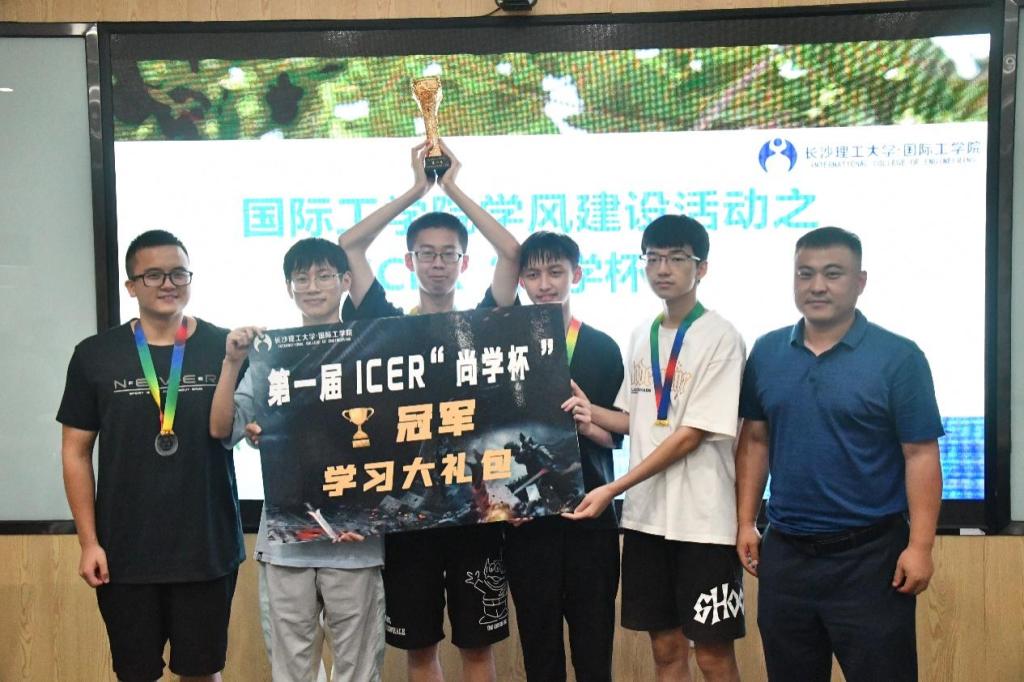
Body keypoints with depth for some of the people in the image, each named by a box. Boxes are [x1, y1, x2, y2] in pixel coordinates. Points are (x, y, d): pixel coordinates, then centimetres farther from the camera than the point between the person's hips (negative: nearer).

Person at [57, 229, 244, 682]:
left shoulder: (226, 347, -3)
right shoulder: (95, 355, 0)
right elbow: (76, 452, 3)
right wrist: (89, 540, -2)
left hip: (208, 547, -1)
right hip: (125, 552, 1)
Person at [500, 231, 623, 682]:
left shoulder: (603, 348, 6)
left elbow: (618, 434, 4)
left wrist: (588, 425, -16)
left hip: (590, 514, 0)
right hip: (527, 516, 0)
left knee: (594, 645, 6)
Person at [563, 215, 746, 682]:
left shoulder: (720, 338, -11)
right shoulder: (641, 337, 10)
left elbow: (691, 436, -14)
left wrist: (612, 490, -16)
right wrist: (593, 413, -2)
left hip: (703, 519, -6)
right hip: (645, 515, 6)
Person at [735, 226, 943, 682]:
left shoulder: (898, 357, -8)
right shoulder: (766, 352, 3)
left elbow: (921, 455, -9)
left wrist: (920, 546, -13)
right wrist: (746, 523, 6)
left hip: (870, 556, -3)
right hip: (785, 552, 4)